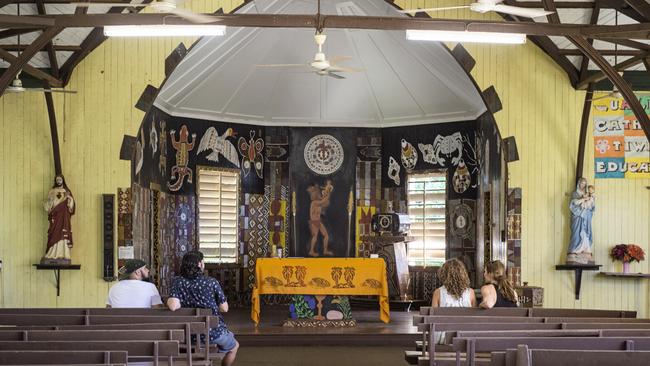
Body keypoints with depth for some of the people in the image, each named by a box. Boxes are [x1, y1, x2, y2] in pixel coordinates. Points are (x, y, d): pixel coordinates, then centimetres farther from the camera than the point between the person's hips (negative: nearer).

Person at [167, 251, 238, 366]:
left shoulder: (178, 282, -10)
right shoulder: (212, 282, -14)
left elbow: (173, 306, -23)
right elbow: (224, 309, -8)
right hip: (214, 333, -3)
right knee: (234, 346, 30)